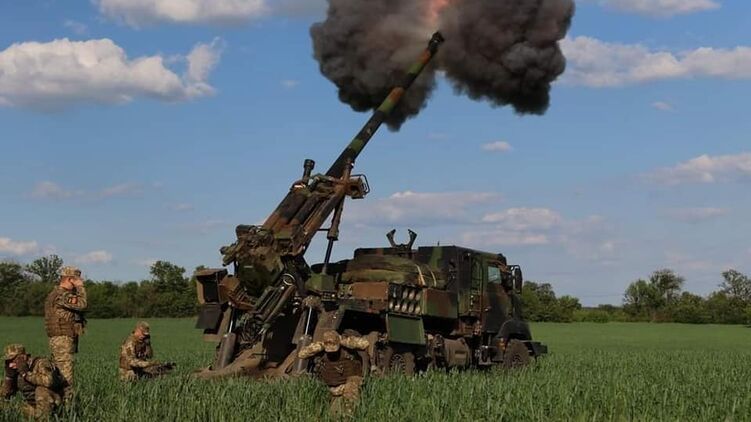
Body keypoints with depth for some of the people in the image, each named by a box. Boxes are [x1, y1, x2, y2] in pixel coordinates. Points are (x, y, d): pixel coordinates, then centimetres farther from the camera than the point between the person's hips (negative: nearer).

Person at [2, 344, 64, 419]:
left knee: (42, 388, -31)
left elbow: (49, 381, -43)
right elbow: (6, 395, 2)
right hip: (34, 406, 8)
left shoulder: (40, 363, -21)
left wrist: (26, 374, -34)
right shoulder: (17, 372, 0)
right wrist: (9, 375, -11)